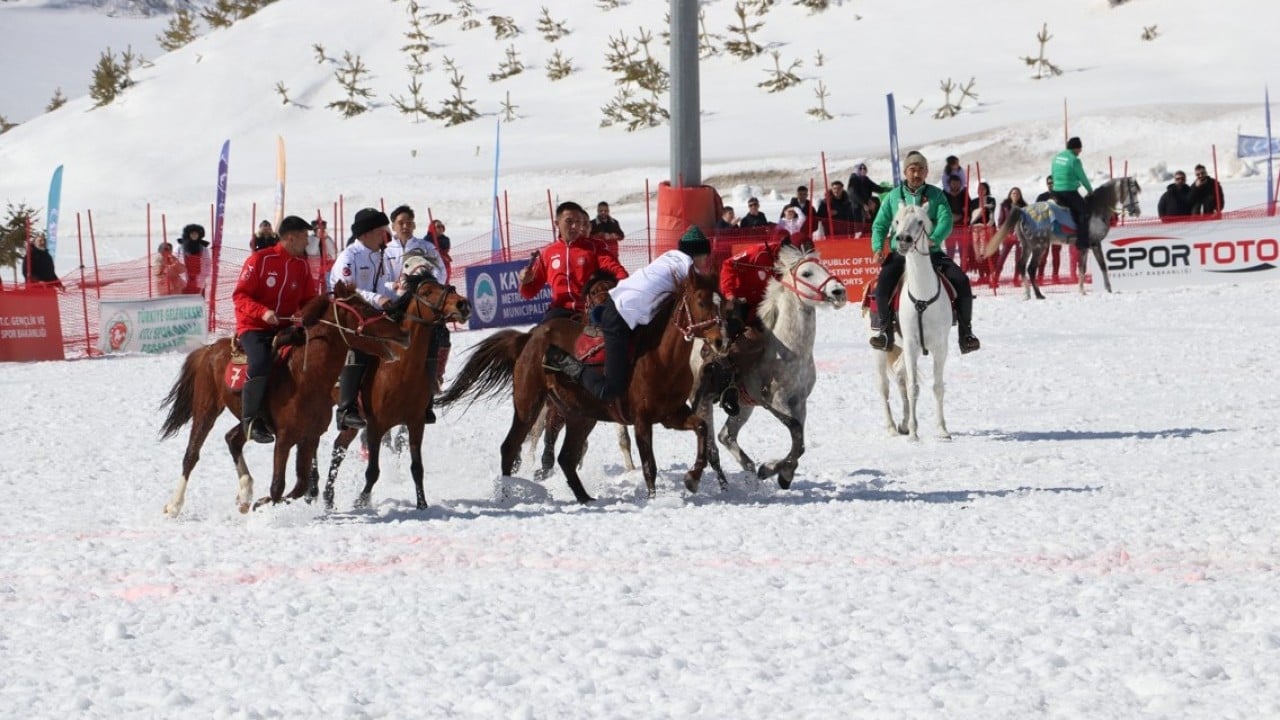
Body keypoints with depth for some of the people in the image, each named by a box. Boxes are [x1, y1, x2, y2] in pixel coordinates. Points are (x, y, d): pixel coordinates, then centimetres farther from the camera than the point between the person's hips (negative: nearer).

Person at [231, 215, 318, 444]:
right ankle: (251, 419, -22)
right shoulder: (260, 260, -9)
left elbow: (309, 299, 14)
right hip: (254, 327, -6)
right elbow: (240, 296, -11)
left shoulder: (302, 265, 8)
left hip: (285, 328, 6)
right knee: (261, 361, -32)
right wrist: (262, 312, -27)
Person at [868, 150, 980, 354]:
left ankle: (966, 331, -5)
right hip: (901, 253, 0)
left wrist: (934, 239, -28)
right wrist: (878, 247, -8)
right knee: (883, 282, -29)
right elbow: (880, 225, 12)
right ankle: (886, 331, -15)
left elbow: (946, 221, -6)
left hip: (932, 252, 0)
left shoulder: (936, 195, 7)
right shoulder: (893, 196, 11)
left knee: (961, 281, -19)